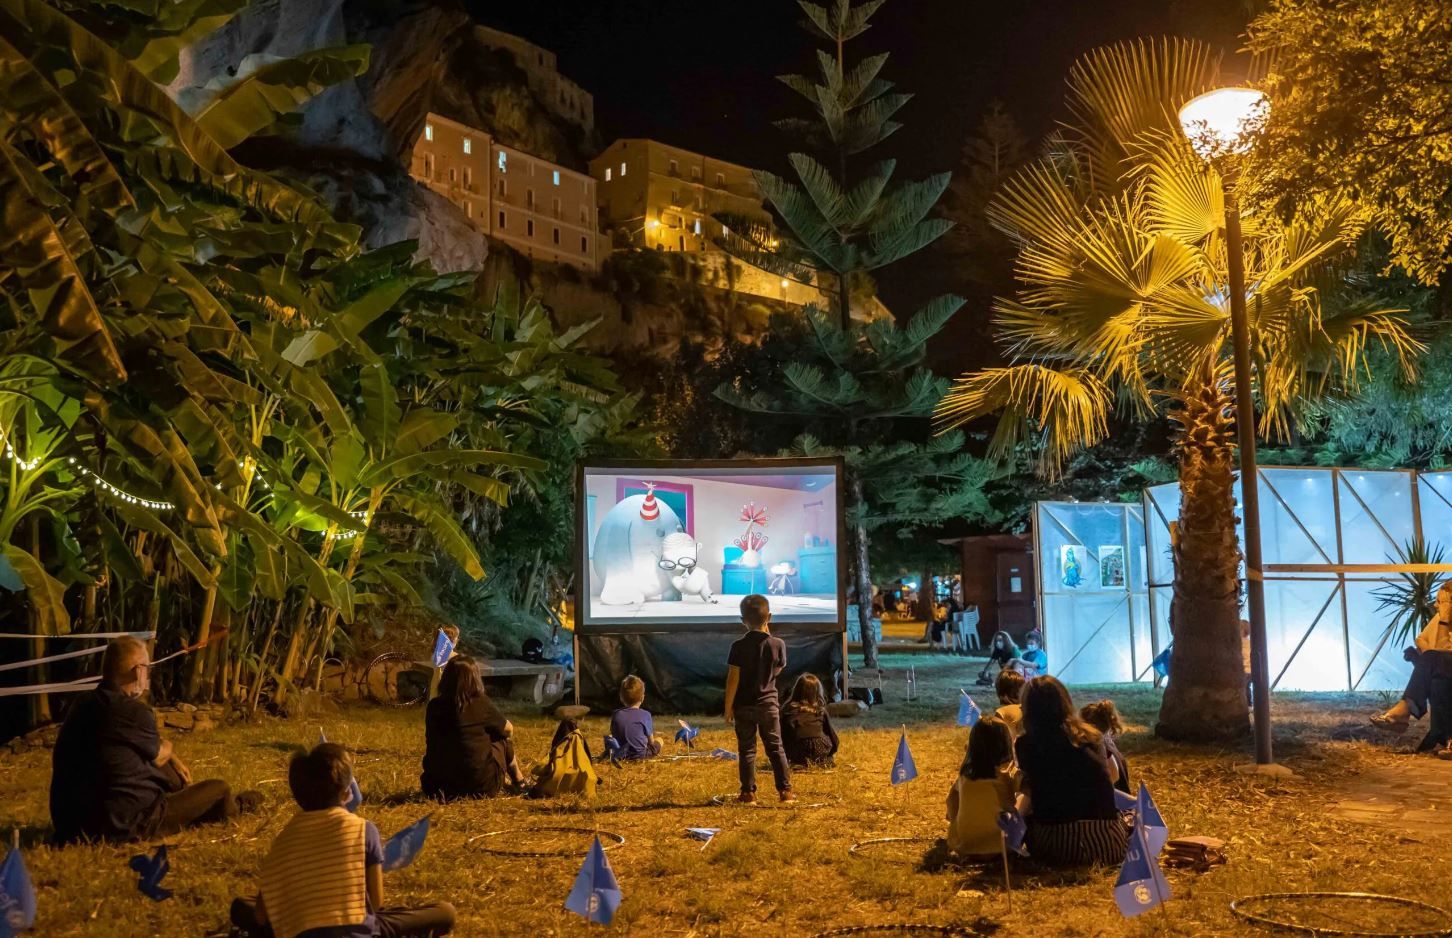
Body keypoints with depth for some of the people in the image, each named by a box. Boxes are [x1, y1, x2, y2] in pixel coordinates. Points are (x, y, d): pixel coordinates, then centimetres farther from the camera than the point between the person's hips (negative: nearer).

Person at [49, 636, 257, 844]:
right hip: (125, 826, -8)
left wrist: (173, 757, 18)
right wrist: (167, 746, 21)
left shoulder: (83, 706, 3)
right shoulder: (133, 712, -21)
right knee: (219, 789, 7)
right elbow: (159, 756, -1)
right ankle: (232, 808, 41)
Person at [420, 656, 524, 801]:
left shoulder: (434, 706, -3)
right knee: (504, 739, 20)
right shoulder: (482, 703, -11)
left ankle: (505, 780, 39)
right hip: (481, 786, -3)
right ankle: (518, 781, 40)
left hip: (441, 783, 4)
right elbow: (508, 729, 7)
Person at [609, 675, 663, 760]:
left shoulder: (615, 715, -9)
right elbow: (651, 741, -8)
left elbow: (613, 735, 3)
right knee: (659, 740, 24)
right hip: (640, 755, 0)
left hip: (622, 755, 0)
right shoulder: (645, 715, -17)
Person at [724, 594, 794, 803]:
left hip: (744, 706, -1)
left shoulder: (739, 646, -12)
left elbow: (733, 679, -12)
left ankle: (748, 792, 7)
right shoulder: (778, 644, -6)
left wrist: (728, 707, -2)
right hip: (769, 704, 1)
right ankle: (785, 790, 11)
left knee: (747, 750, 7)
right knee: (776, 748, 11)